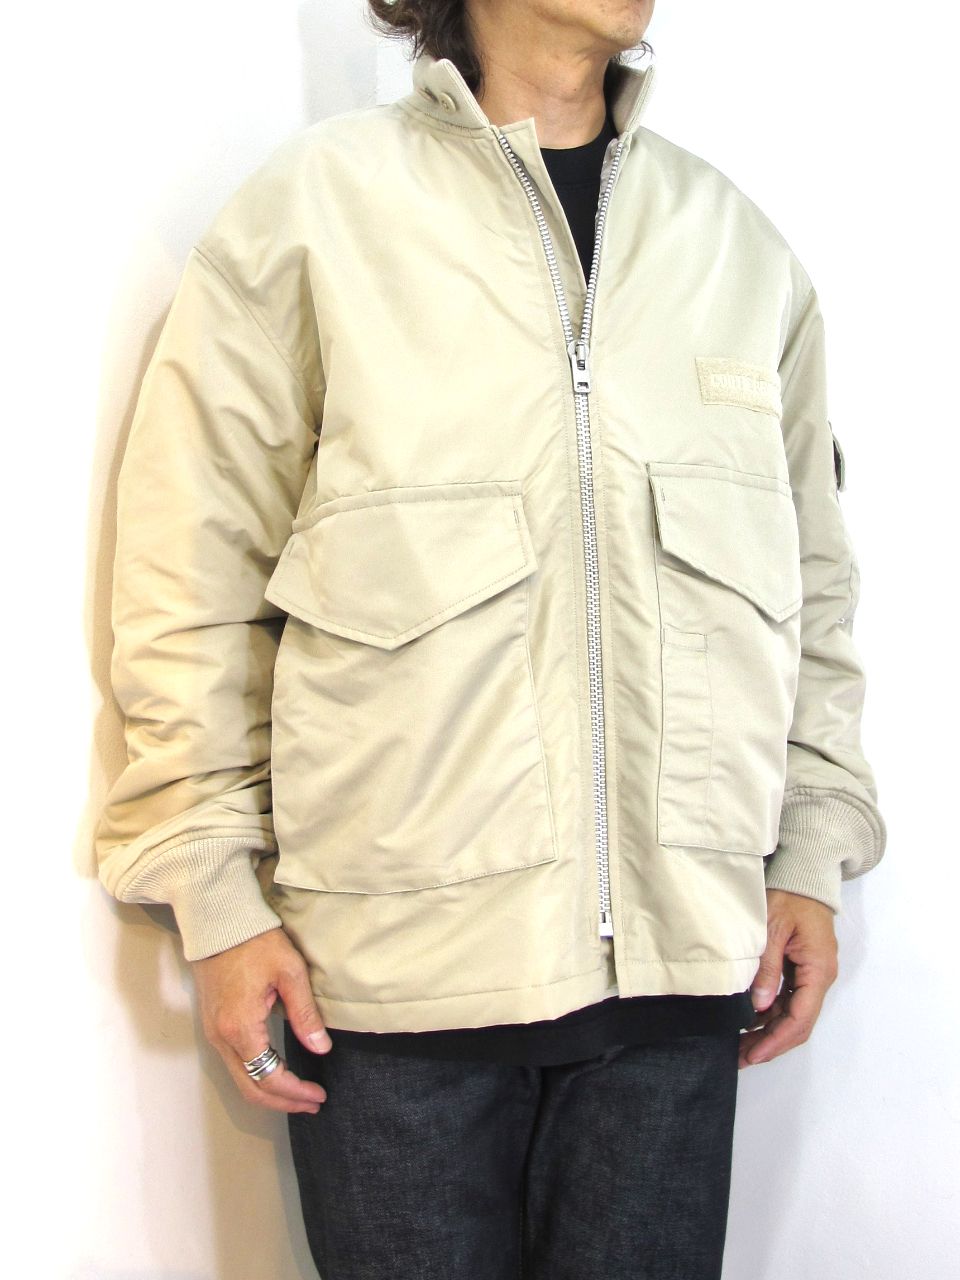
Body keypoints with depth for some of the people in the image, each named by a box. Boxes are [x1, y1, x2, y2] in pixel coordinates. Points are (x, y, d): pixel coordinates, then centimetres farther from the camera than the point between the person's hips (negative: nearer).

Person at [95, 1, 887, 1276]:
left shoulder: (740, 245, 12)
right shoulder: (316, 205, 1)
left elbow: (813, 582, 16)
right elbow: (195, 583, -1)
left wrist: (812, 857, 10)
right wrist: (218, 894, -3)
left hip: (682, 946, 3)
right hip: (399, 949, -3)